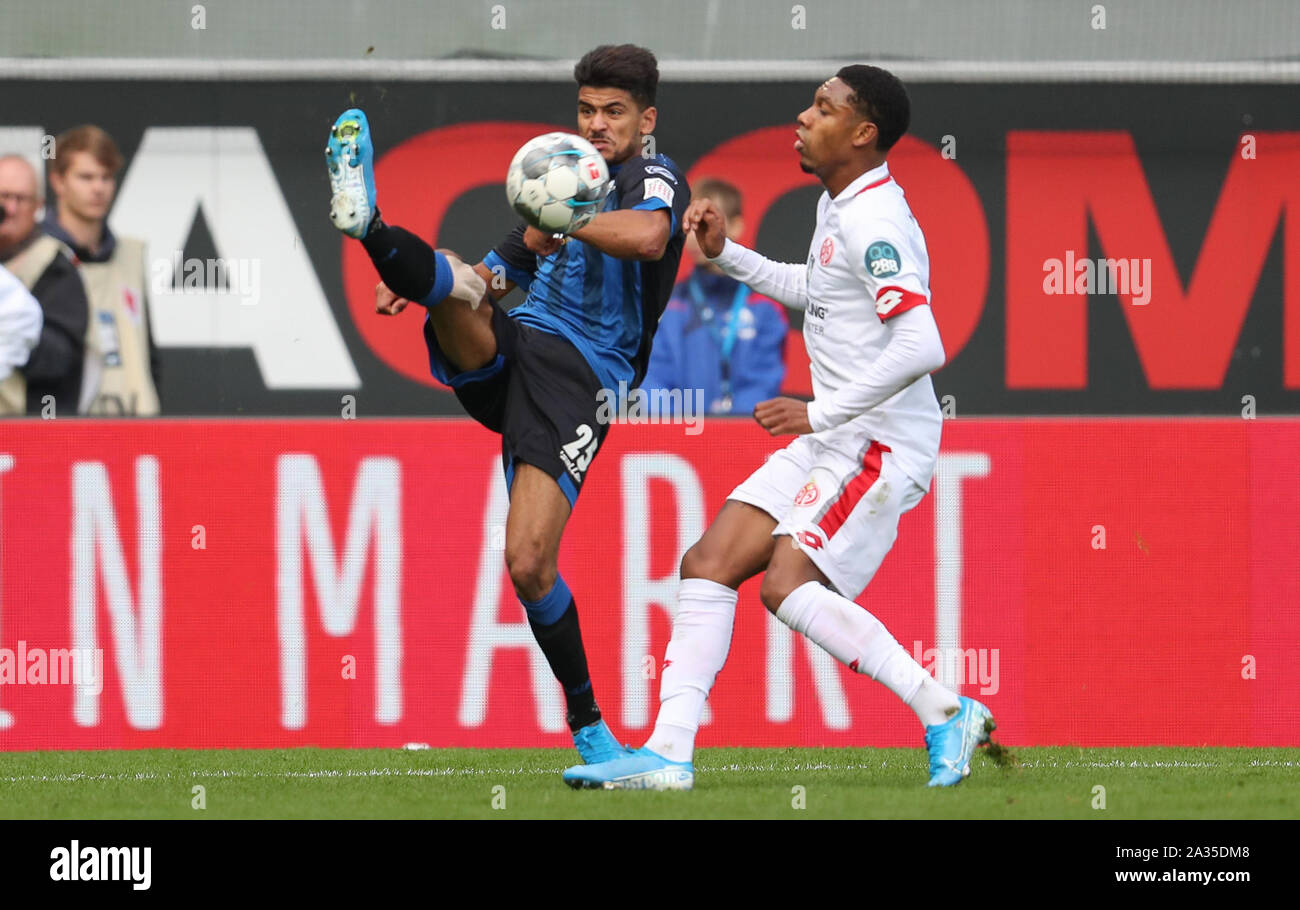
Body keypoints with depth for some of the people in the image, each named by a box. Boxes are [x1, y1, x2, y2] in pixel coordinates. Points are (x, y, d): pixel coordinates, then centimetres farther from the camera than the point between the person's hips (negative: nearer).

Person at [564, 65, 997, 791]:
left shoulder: (875, 221, -18)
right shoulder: (839, 209, 13)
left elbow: (922, 348, -28)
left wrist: (820, 412, -23)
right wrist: (727, 255, 24)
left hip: (883, 443, -10)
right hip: (833, 440, 10)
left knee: (787, 583, -21)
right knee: (709, 562, 2)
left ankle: (946, 713, -15)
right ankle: (669, 751, 0)